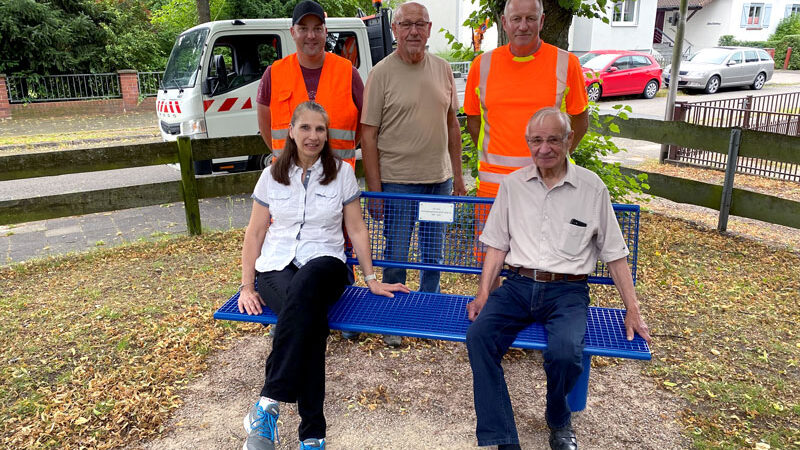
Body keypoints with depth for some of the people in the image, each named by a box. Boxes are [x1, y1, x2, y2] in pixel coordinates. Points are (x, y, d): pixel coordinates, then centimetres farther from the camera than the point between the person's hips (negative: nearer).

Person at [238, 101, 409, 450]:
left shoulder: (342, 173, 8)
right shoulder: (273, 175, 11)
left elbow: (356, 229, 10)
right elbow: (255, 233, 12)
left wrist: (371, 279, 7)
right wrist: (246, 286, 4)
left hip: (325, 262, -1)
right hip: (276, 266, 1)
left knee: (303, 287, -40)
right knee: (310, 319, -35)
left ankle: (268, 404, -34)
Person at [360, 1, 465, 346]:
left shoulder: (442, 69, 7)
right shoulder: (381, 74, -6)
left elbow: (452, 123, 14)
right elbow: (368, 134, -8)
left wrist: (457, 174, 10)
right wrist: (374, 189, -12)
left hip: (439, 179, 4)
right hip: (396, 183, -4)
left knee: (433, 256, 15)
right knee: (396, 257, 5)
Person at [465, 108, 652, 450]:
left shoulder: (592, 188, 5)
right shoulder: (513, 184, 10)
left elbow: (615, 254, 8)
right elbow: (497, 245, 12)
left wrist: (632, 310, 2)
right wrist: (483, 293, 1)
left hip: (567, 291, -2)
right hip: (517, 285, 2)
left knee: (564, 353, -30)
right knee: (479, 336, -25)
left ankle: (558, 420, 6)